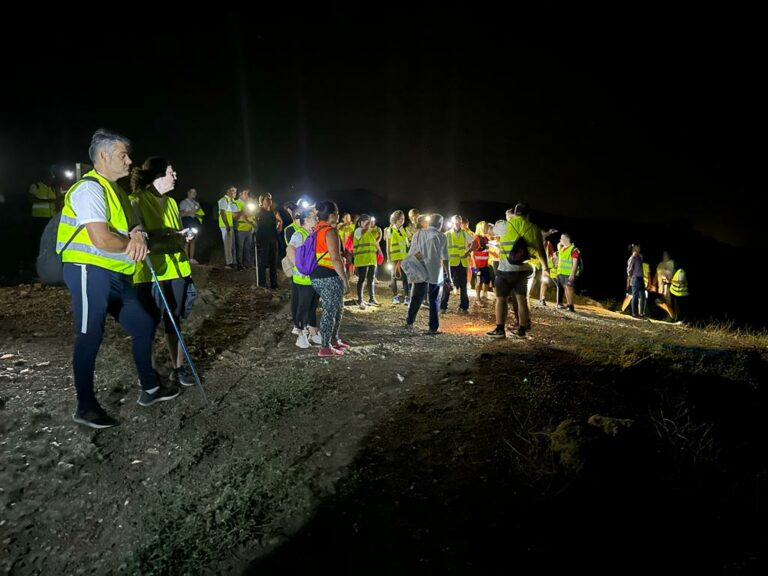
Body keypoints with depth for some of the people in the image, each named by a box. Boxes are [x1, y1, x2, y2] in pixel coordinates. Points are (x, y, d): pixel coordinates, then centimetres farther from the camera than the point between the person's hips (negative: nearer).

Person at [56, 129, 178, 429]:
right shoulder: (90, 188, -13)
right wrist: (133, 243, -5)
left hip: (116, 276, 10)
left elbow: (132, 225, 13)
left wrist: (138, 235, -11)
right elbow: (102, 241, -24)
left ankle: (149, 389, 25)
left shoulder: (115, 191, 17)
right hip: (89, 272, -9)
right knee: (90, 338, -1)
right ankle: (85, 407, 13)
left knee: (143, 324, 13)